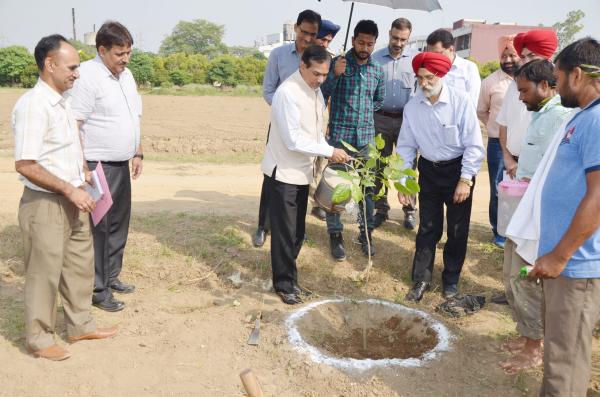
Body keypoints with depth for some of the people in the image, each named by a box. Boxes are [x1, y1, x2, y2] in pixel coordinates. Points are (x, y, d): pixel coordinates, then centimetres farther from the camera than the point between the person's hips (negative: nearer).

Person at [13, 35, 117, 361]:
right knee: (45, 271, 5)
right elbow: (25, 165, -23)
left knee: (80, 264, 17)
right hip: (45, 203, -9)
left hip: (72, 200, 9)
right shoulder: (33, 105, -19)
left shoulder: (62, 102, 9)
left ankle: (80, 325, 34)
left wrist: (82, 176, 12)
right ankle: (39, 339, 23)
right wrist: (70, 190, -20)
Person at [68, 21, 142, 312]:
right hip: (97, 167, -8)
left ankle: (111, 277, 30)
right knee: (98, 228, 0)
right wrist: (84, 169, -21)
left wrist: (137, 153, 16)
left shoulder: (126, 75, 12)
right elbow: (74, 125, -19)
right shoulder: (87, 76, -15)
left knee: (118, 225, 15)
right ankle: (97, 290, 12)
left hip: (121, 166, 8)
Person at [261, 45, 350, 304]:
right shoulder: (287, 93, -21)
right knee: (285, 232, 2)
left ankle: (287, 276, 29)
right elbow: (293, 140, -23)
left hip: (302, 172, 8)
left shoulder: (315, 91, 6)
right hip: (283, 173, -8)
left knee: (297, 231, 14)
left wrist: (328, 154, 0)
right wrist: (329, 152, -19)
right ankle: (284, 284, 16)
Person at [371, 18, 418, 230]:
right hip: (380, 118, 1)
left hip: (406, 119, -1)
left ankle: (409, 210, 15)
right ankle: (381, 209, 20)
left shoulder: (416, 58, 1)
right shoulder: (375, 58, 3)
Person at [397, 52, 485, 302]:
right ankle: (421, 280, 20)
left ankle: (451, 280, 27)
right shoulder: (412, 107, -8)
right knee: (427, 228, 8)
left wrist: (465, 180, -15)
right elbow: (406, 146, 0)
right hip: (428, 170, 2)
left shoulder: (460, 101, -18)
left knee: (457, 230, 9)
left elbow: (474, 145, -14)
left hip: (458, 169, -2)